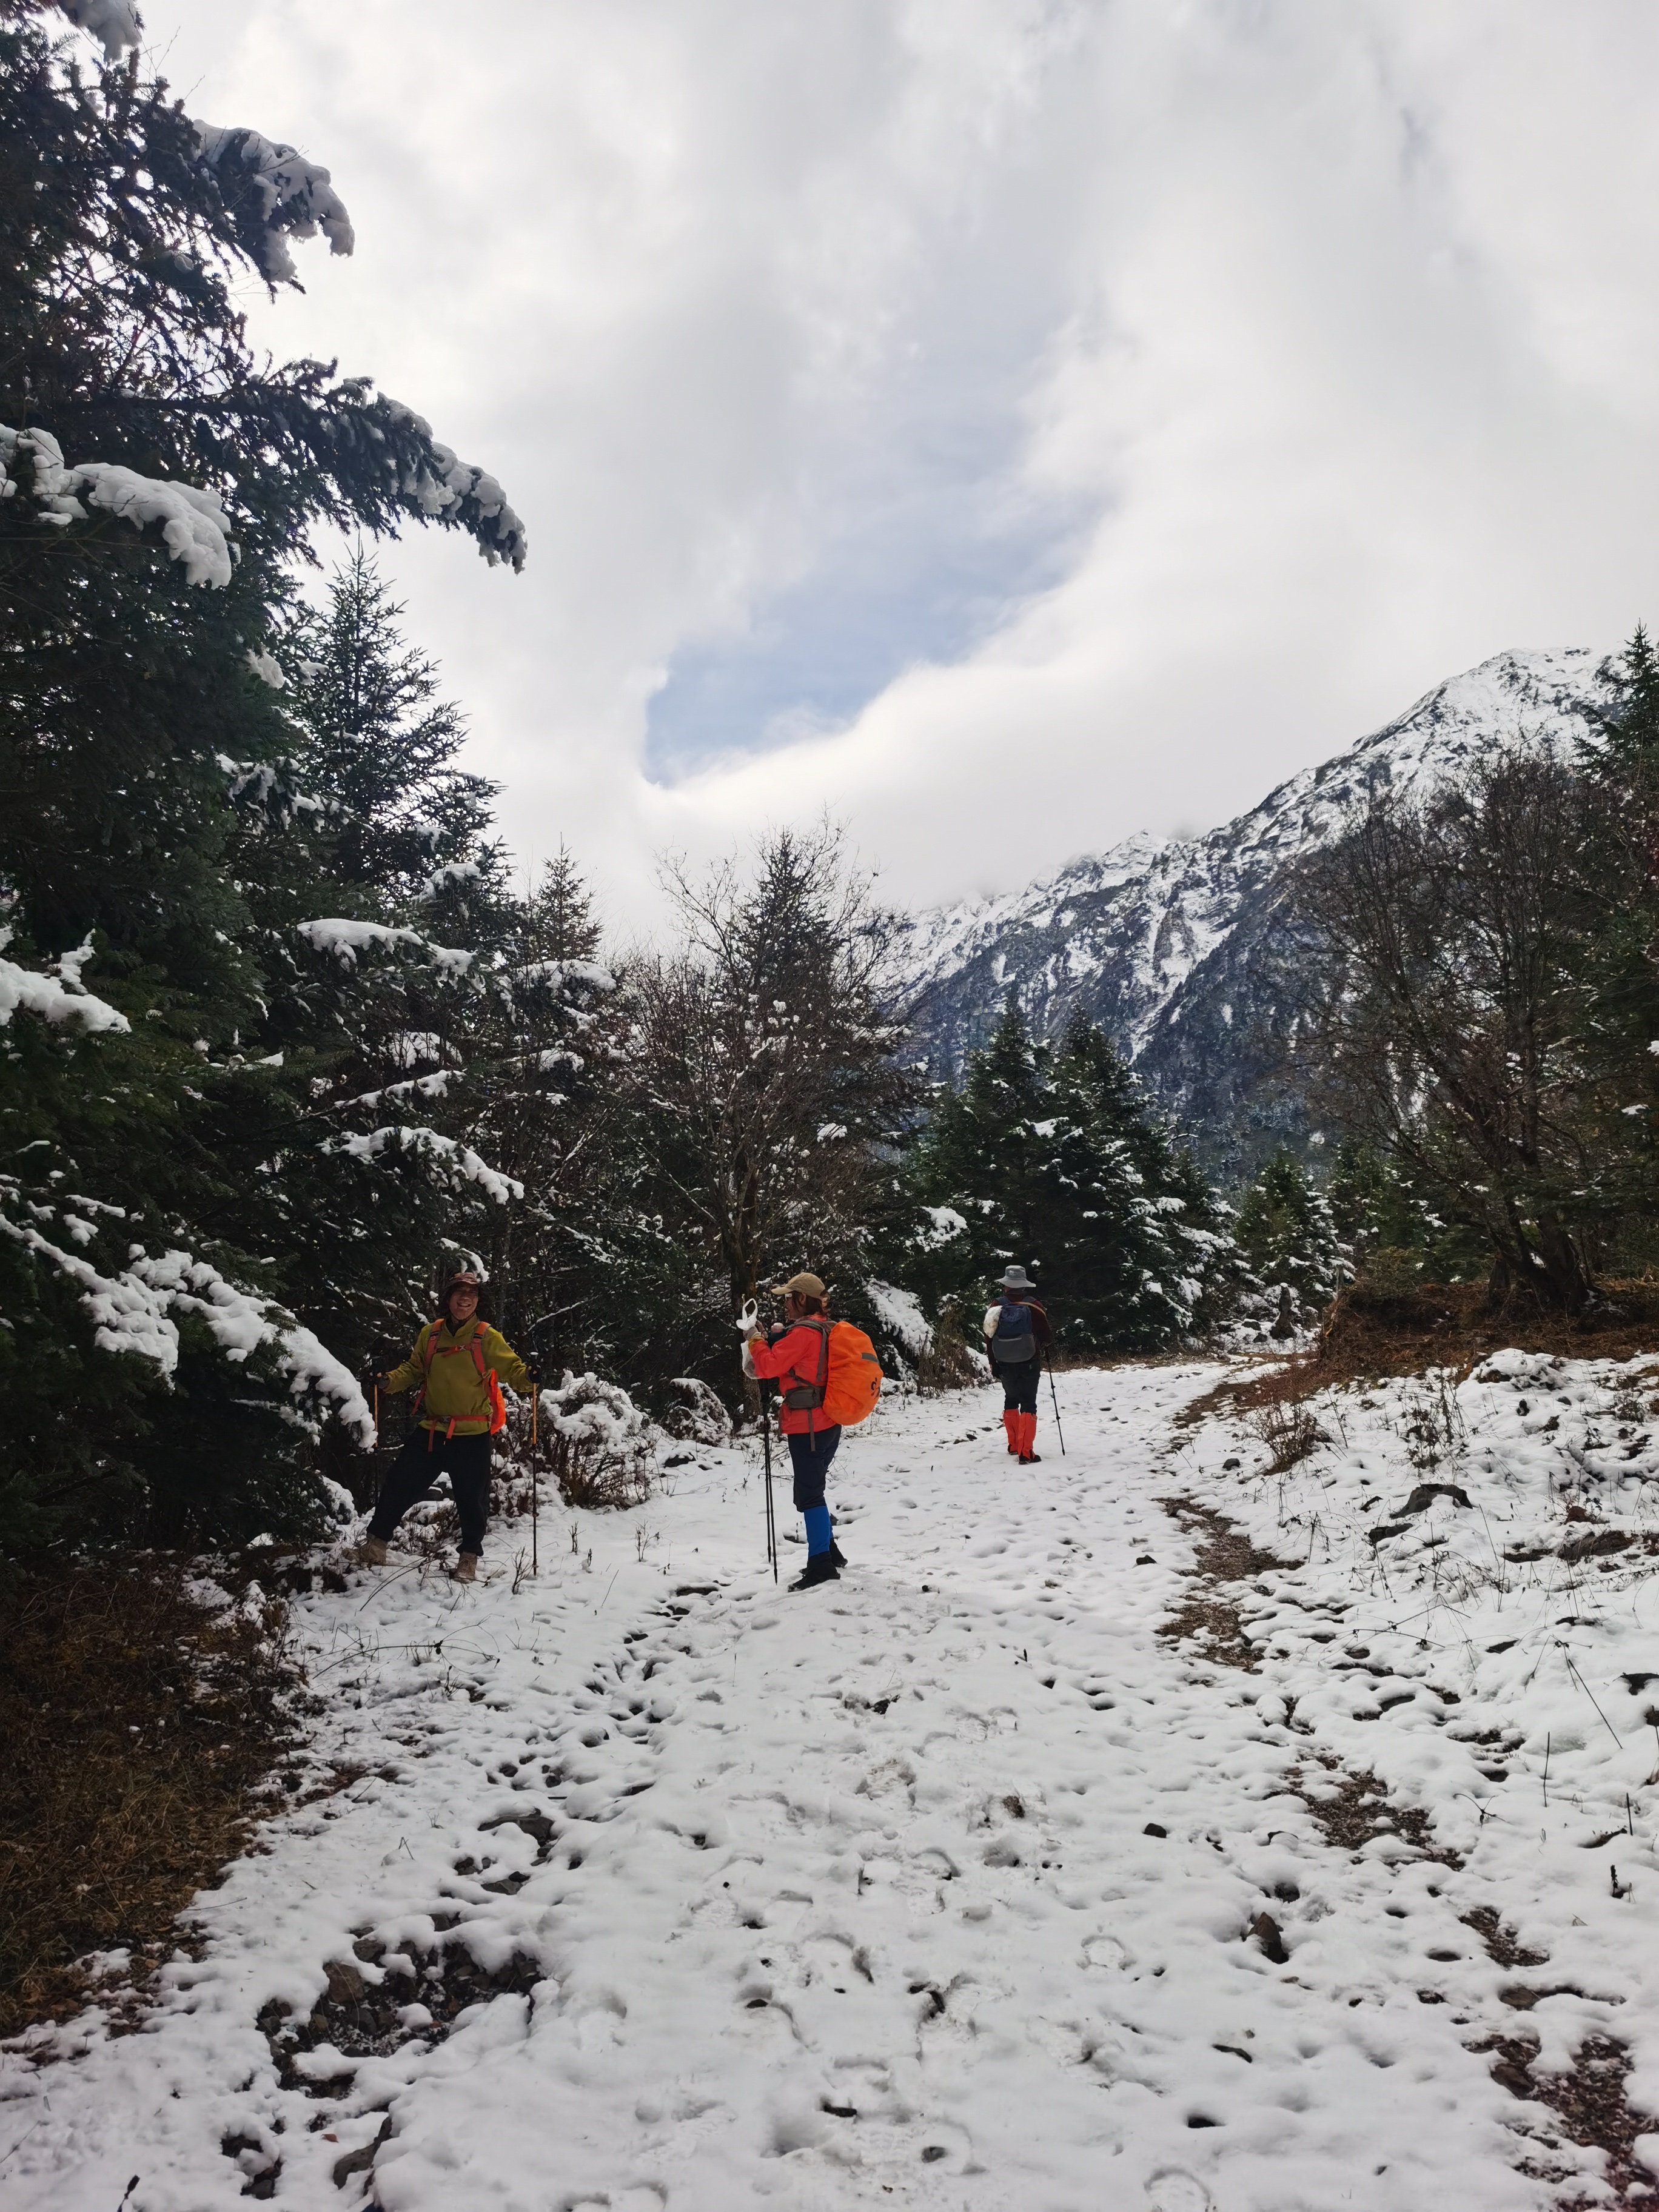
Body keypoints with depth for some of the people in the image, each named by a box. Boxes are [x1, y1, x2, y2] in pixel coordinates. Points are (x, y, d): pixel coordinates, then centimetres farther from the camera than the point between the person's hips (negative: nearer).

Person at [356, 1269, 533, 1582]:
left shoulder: (487, 1338, -7)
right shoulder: (430, 1334, 2)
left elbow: (512, 1367, -9)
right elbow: (414, 1369, 13)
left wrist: (528, 1378, -29)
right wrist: (390, 1381, -4)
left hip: (472, 1435, -3)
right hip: (431, 1430, 3)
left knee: (472, 1500, 3)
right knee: (400, 1485, 8)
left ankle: (470, 1558, 22)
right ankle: (376, 1542, 28)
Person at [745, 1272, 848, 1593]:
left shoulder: (803, 1332, -15)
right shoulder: (825, 1331, 14)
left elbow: (768, 1366, -17)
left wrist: (757, 1340, -1)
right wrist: (777, 1340, 10)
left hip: (807, 1427, -10)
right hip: (827, 1425, 10)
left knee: (809, 1495, -7)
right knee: (811, 1492, 19)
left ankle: (821, 1567, -7)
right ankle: (829, 1553, 25)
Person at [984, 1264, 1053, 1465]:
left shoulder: (995, 1308, -5)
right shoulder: (1032, 1307, -12)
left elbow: (989, 1339, -1)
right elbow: (1046, 1336, -7)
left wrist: (993, 1365, 10)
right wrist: (1046, 1342, 17)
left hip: (1005, 1365, 3)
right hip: (1029, 1365, -3)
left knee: (1011, 1401, 22)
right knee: (1028, 1405, -1)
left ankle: (1014, 1445, 29)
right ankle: (1025, 1453, -10)